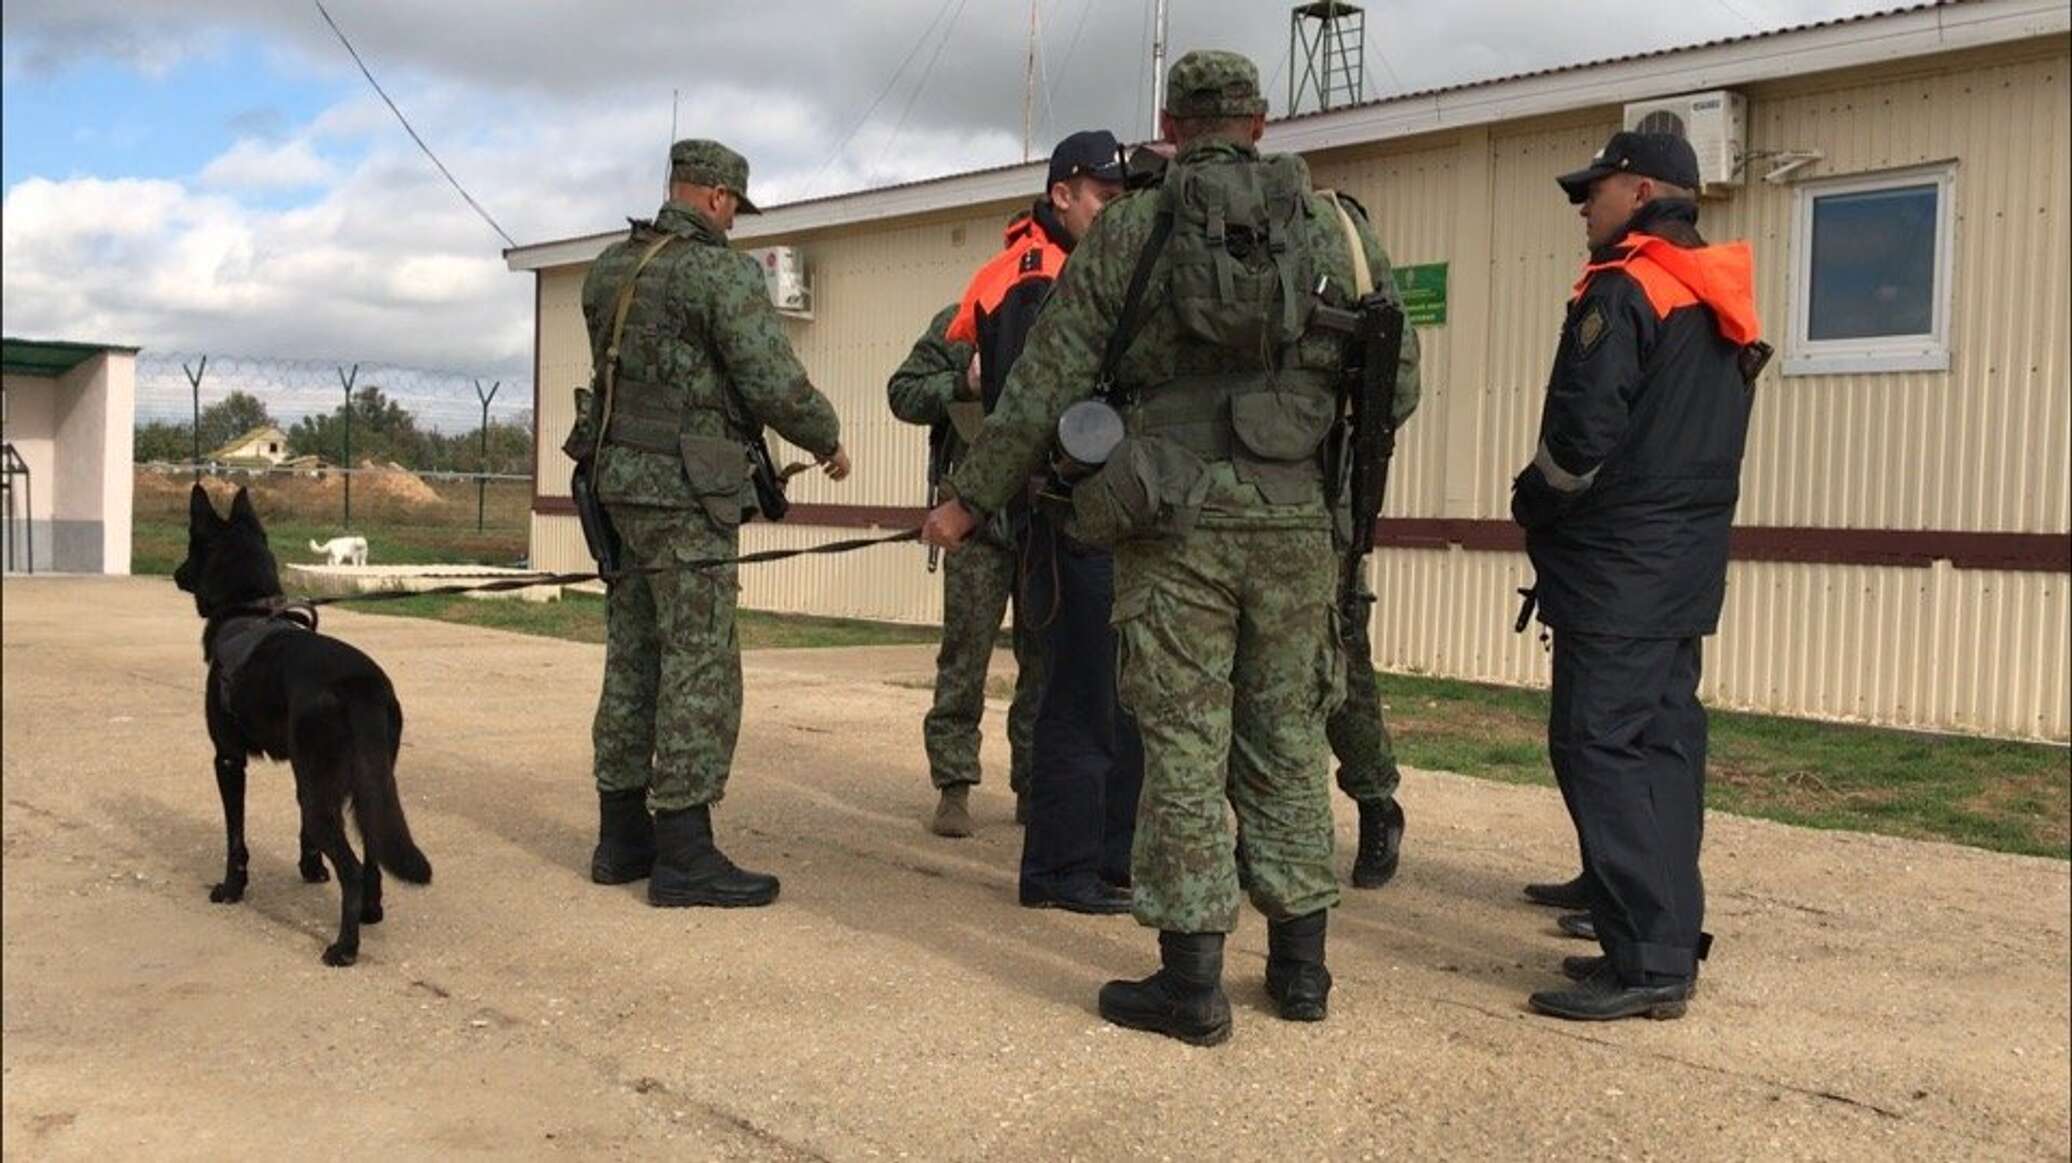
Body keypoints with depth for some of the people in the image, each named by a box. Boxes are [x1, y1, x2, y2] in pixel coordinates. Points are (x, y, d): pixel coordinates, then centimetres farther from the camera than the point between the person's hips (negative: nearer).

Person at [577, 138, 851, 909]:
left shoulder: (609, 268, 12)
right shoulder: (721, 270, -11)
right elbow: (774, 381, -15)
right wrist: (828, 440, 2)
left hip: (618, 475, 8)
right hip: (685, 487, -8)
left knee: (632, 659, 13)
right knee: (700, 669, -5)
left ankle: (623, 836, 19)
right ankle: (684, 855, -4)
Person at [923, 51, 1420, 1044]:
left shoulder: (1126, 232, 1)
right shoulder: (1336, 228, 8)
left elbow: (1044, 385, 0)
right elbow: (1395, 378, 10)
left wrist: (970, 500, 7)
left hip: (1174, 524, -3)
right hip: (1294, 524, 3)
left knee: (1183, 748, 2)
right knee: (1286, 743, 12)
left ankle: (1191, 981, 7)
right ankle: (1299, 964, 21)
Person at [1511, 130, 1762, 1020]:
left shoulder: (1623, 291, -12)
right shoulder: (1723, 305, 17)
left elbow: (1582, 431, -19)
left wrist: (1532, 505, -2)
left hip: (1616, 567, -9)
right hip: (1687, 563, 9)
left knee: (1600, 748, -8)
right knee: (1664, 747, 11)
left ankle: (1645, 964, -8)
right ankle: (1669, 943, 16)